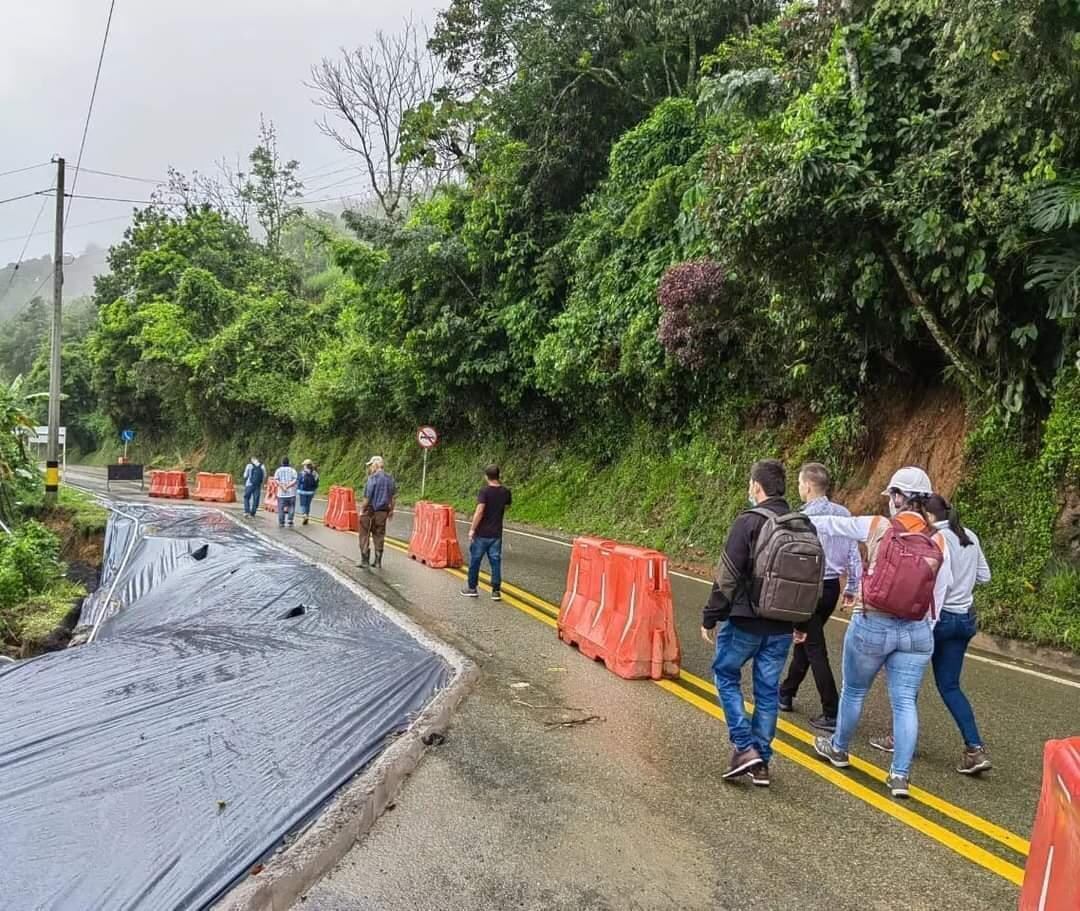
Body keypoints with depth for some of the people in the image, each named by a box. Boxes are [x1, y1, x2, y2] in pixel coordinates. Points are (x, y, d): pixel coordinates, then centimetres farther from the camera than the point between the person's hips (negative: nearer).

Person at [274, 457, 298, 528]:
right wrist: (288, 486, -14)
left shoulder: (278, 470, 7)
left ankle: (281, 523, 7)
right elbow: (295, 480, -10)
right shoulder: (292, 470, 3)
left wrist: (282, 486, -13)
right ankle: (289, 521, 0)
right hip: (291, 493, -1)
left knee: (281, 509, 7)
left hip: (281, 493, 1)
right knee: (291, 508, 9)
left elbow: (276, 480, -8)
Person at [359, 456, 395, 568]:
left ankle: (365, 561, 7)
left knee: (365, 535, 6)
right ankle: (378, 562, 16)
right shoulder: (390, 479, 5)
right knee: (379, 536, 12)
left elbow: (367, 496, -16)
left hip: (370, 510, -6)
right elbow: (392, 497, 9)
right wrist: (391, 510, 19)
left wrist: (362, 509, -7)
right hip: (383, 511, 6)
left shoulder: (373, 478, -15)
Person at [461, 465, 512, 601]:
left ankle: (472, 588, 18)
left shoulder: (484, 491, -14)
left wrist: (472, 529, -16)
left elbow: (479, 511, -21)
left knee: (475, 560, 9)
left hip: (482, 533, -4)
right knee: (495, 561, 8)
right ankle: (496, 591, 8)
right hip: (496, 533, 4)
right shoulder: (505, 492, 1)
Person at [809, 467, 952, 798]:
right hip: (916, 632, 2)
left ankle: (838, 749, 36)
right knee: (905, 701, 7)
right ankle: (900, 775, 7)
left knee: (853, 690, 17)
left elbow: (832, 523, 5)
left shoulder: (877, 527, -9)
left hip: (872, 625, -2)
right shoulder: (938, 542, -2)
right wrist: (924, 630, 15)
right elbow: (939, 595, 3)